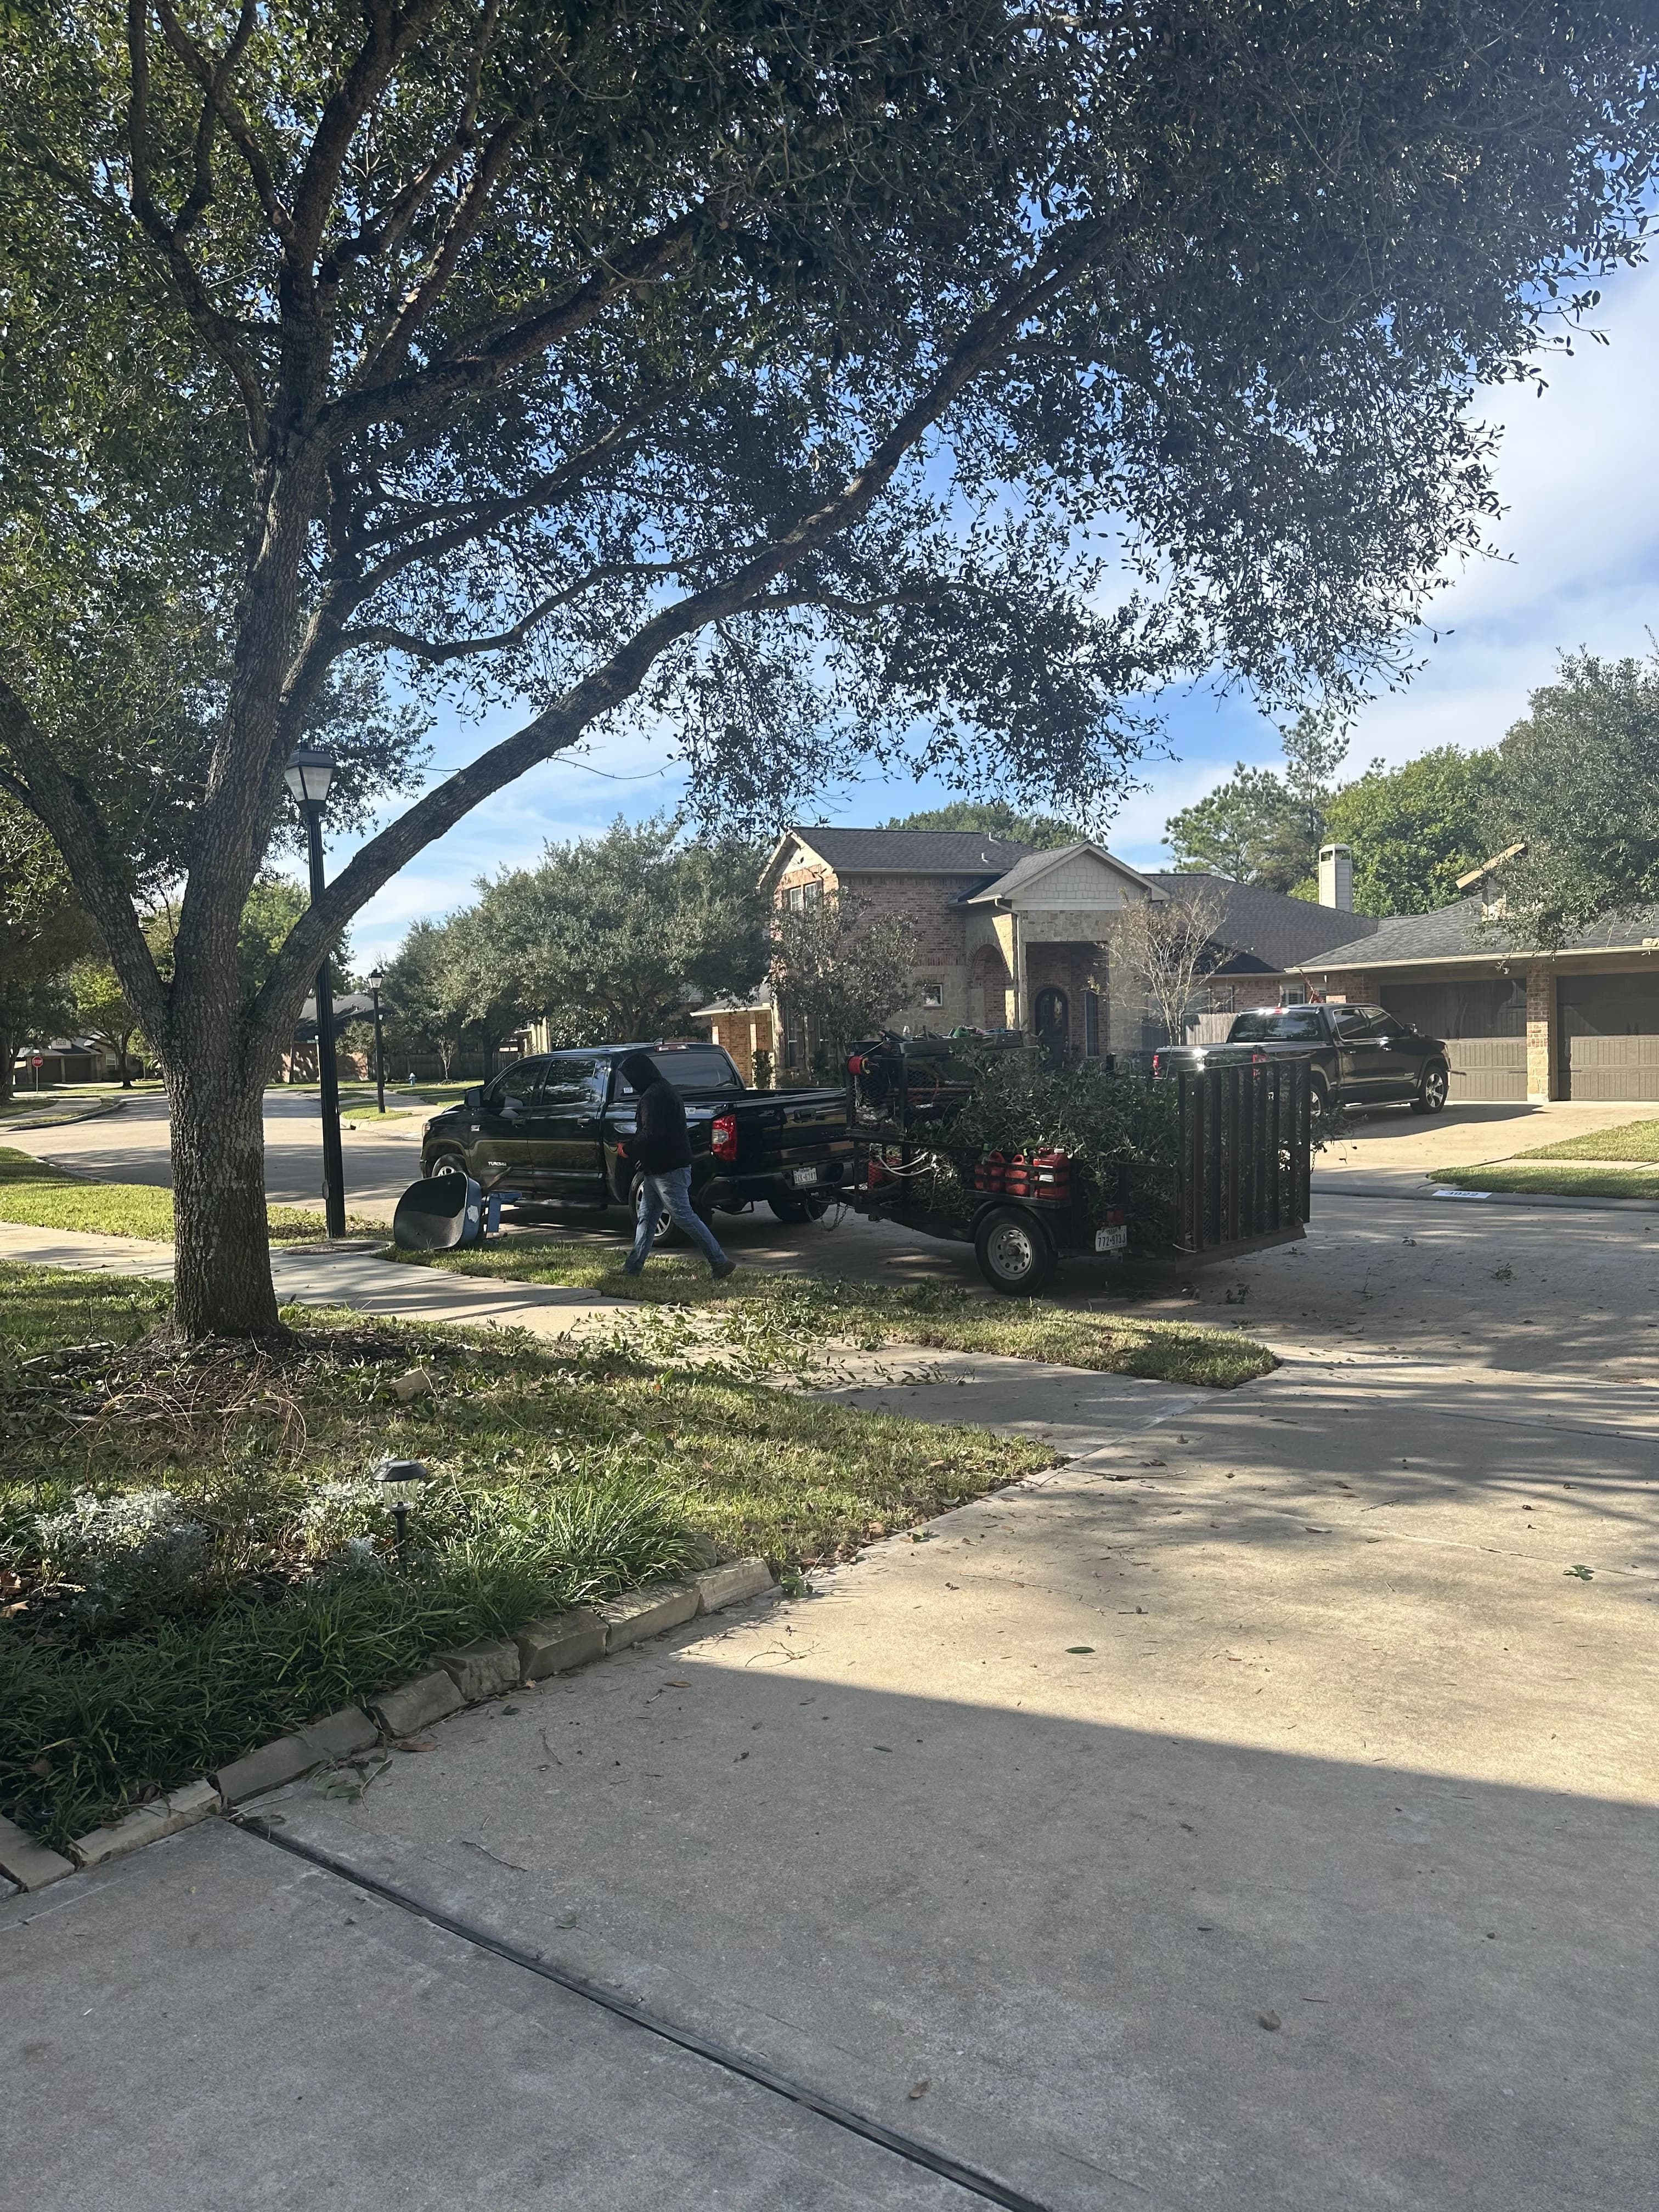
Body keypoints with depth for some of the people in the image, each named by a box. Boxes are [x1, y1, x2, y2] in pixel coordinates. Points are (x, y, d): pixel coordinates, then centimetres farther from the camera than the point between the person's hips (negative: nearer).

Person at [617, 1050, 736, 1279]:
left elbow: (651, 1135, -26)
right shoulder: (665, 1090, 16)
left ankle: (721, 1264, -4)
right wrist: (631, 1144, 14)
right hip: (660, 1168, 11)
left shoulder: (653, 1096, -18)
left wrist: (627, 1149, -10)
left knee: (685, 1218, -7)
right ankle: (632, 1267, 21)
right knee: (647, 1218, 14)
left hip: (667, 1170, -11)